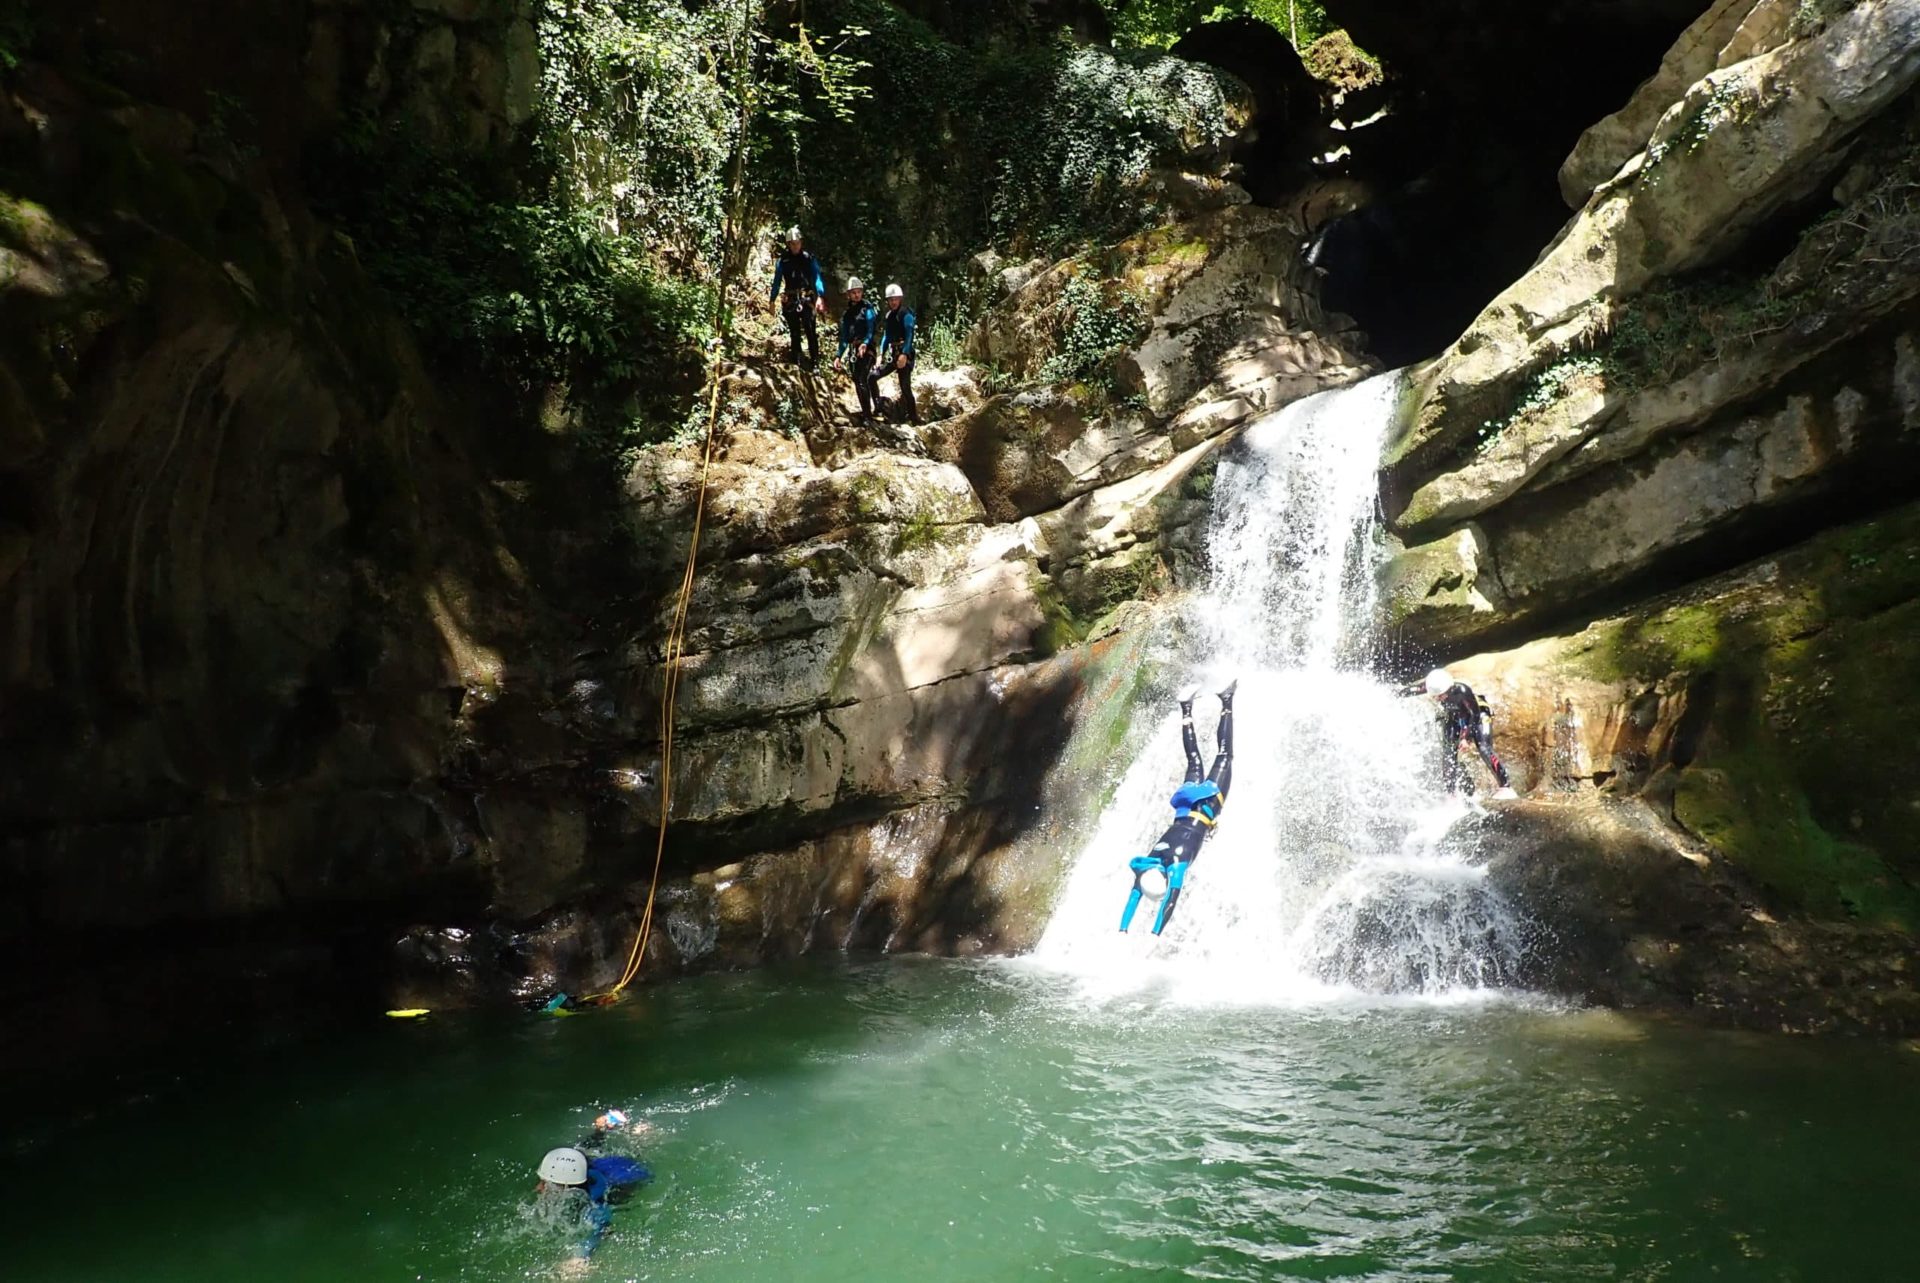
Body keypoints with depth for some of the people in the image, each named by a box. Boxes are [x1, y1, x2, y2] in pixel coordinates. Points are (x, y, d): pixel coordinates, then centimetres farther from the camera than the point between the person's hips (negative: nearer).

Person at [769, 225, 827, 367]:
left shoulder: (809, 258, 3)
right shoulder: (782, 260, 8)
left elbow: (817, 277, -5)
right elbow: (777, 281, 13)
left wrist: (820, 296, -19)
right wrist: (772, 300, 8)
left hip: (807, 300, -2)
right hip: (790, 301, 2)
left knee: (811, 332, -13)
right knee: (794, 334, 5)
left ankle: (815, 363, -13)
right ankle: (796, 364, 12)